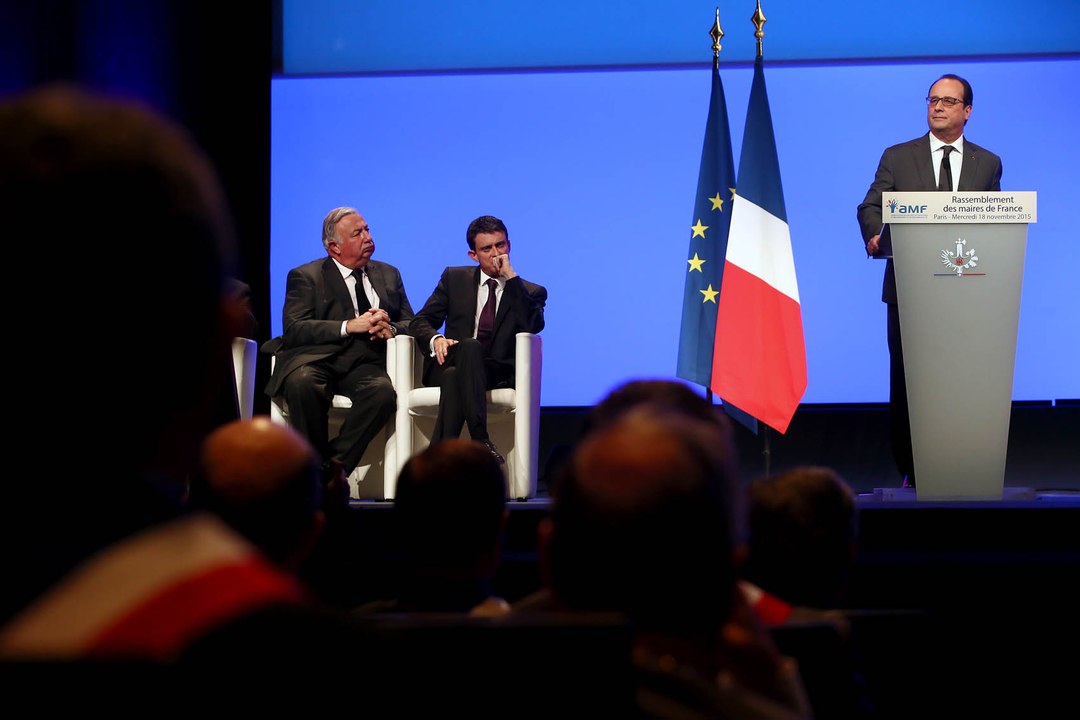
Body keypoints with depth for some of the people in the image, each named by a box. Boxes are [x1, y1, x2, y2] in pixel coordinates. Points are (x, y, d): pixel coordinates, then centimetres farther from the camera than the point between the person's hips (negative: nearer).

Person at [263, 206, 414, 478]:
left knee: (383, 392, -33)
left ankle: (335, 466, -25)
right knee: (302, 383, -38)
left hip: (363, 364, 3)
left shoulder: (388, 275, 22)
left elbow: (410, 323, 19)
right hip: (314, 359, -3)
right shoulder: (305, 277, 8)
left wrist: (391, 329, -6)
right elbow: (293, 330, -6)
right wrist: (349, 326, -16)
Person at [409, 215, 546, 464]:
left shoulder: (530, 292, 13)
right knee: (469, 345, -37)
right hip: (448, 366, 1)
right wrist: (436, 339, -11)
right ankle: (480, 439, -46)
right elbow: (421, 321, 14)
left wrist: (511, 275, -9)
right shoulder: (454, 278, 19)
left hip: (497, 374, -1)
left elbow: (534, 325, -10)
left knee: (462, 363, -37)